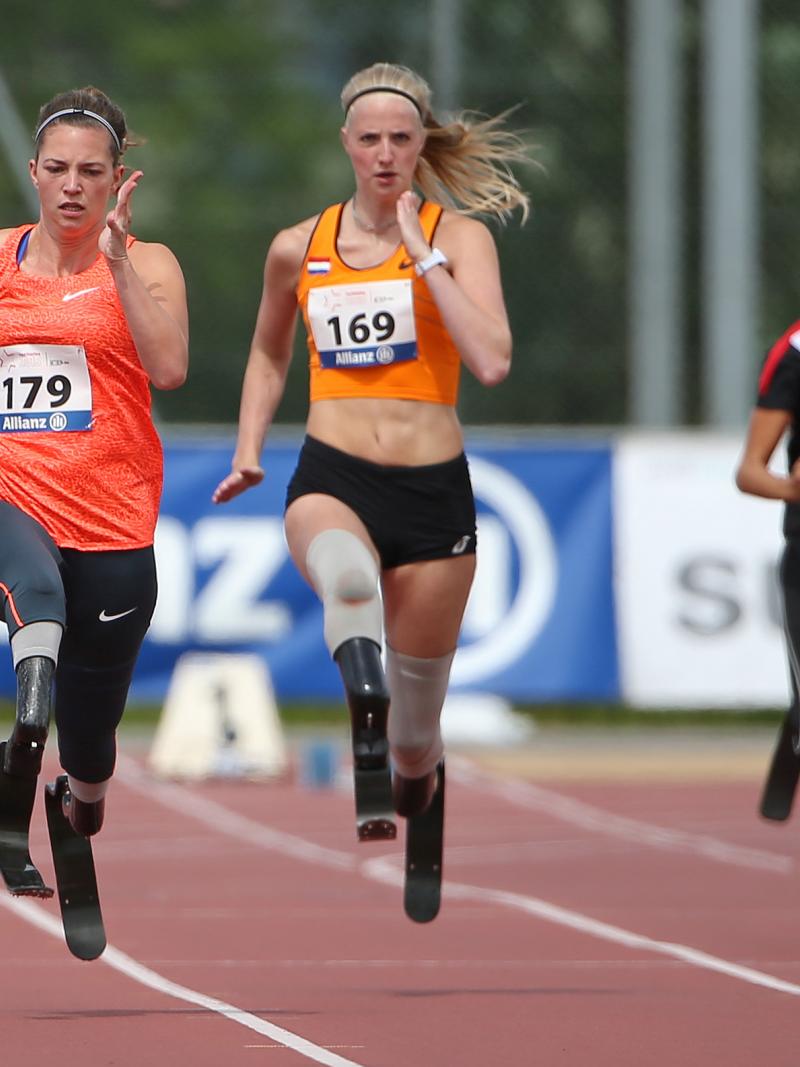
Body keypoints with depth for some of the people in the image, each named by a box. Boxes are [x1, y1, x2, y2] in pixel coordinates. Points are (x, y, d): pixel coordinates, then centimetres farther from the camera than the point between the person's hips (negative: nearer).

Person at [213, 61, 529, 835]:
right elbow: (268, 356, 27)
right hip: (331, 480, 1)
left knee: (415, 744, 9)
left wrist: (424, 254, -16)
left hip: (433, 489, -1)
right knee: (347, 578, -41)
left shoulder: (459, 235, -1)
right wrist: (247, 453, 15)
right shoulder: (298, 249, 8)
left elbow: (492, 362, -18)